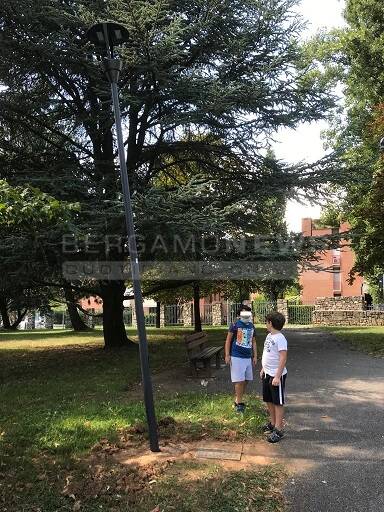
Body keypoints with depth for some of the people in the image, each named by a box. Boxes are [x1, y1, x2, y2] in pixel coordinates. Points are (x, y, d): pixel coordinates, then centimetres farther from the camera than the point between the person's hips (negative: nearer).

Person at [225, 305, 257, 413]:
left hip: (248, 357, 6)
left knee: (245, 380, 11)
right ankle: (239, 403, 7)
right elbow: (228, 340, -6)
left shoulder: (251, 326, 9)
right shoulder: (235, 325, -9)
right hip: (237, 357, -6)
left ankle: (237, 400, 25)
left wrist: (255, 356, 14)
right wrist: (227, 355, -10)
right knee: (239, 380, -4)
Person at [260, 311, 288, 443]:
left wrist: (277, 376, -26)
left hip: (276, 375, -9)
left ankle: (278, 430, 13)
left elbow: (283, 358, -24)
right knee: (269, 401, 19)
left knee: (278, 402, 3)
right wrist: (263, 369, 22)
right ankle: (272, 423, 36)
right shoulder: (269, 336, 8)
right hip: (267, 374, 9)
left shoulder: (280, 338, -21)